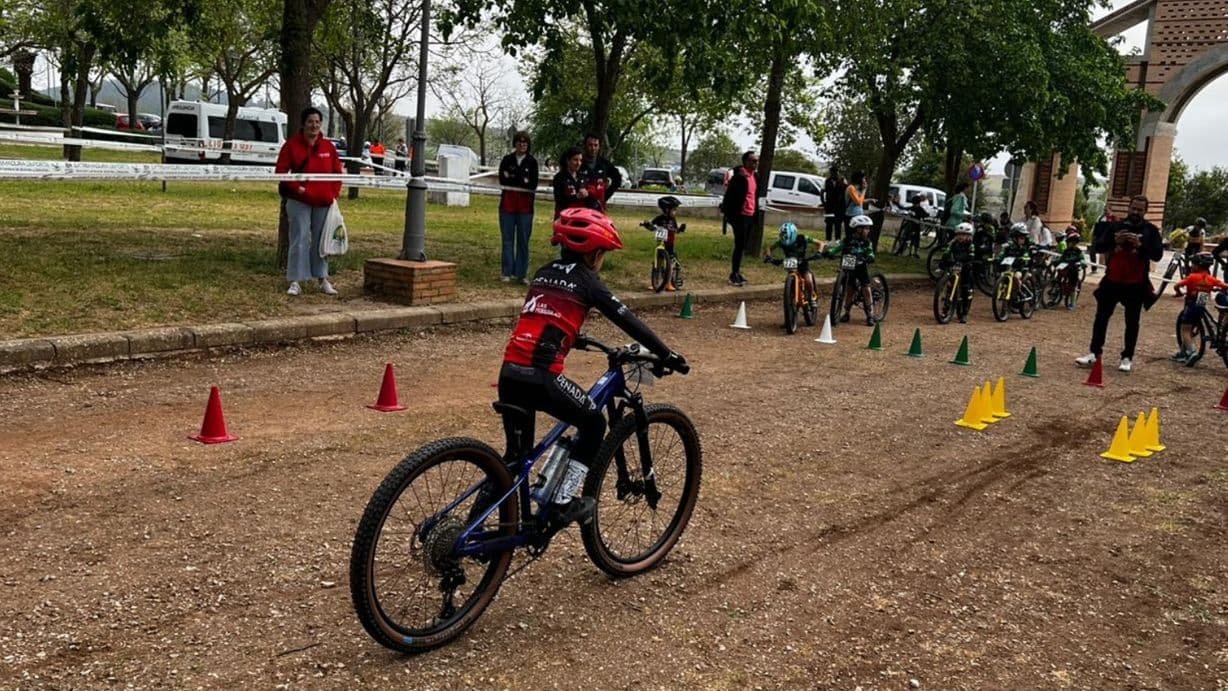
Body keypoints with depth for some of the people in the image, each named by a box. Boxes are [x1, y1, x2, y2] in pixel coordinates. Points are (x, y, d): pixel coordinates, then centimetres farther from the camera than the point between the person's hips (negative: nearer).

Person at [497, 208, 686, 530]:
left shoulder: (544, 274, 22)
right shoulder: (586, 281, 3)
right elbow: (627, 321, 1)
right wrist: (666, 354, 4)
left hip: (509, 373, 7)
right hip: (540, 378, -7)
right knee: (594, 422, 15)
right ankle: (563, 501, 12)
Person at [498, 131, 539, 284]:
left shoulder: (532, 162, 5)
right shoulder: (507, 160, 9)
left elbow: (533, 184, -6)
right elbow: (502, 179, -3)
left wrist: (512, 178, -7)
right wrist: (522, 181, -8)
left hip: (525, 205, -1)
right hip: (507, 204, 1)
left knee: (523, 240, 1)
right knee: (507, 239, 2)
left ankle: (522, 273, 6)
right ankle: (507, 272, 6)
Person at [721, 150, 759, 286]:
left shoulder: (754, 176, 12)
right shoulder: (739, 176, -15)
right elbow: (729, 195, -17)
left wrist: (755, 212, 16)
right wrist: (727, 213, -18)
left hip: (750, 216, 8)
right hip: (740, 216, -8)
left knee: (743, 246, 13)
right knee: (739, 246, -7)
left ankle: (737, 272, 21)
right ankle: (734, 275, -2)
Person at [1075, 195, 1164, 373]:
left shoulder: (1150, 230, 2)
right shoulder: (1116, 226, 7)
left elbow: (1158, 254, -7)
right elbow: (1097, 247, -1)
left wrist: (1140, 245, -22)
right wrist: (1114, 240, -19)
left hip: (1136, 284, -2)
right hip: (1112, 281, 2)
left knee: (1132, 322, 5)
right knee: (1101, 317, 3)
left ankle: (1127, 358, 11)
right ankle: (1094, 353, 10)